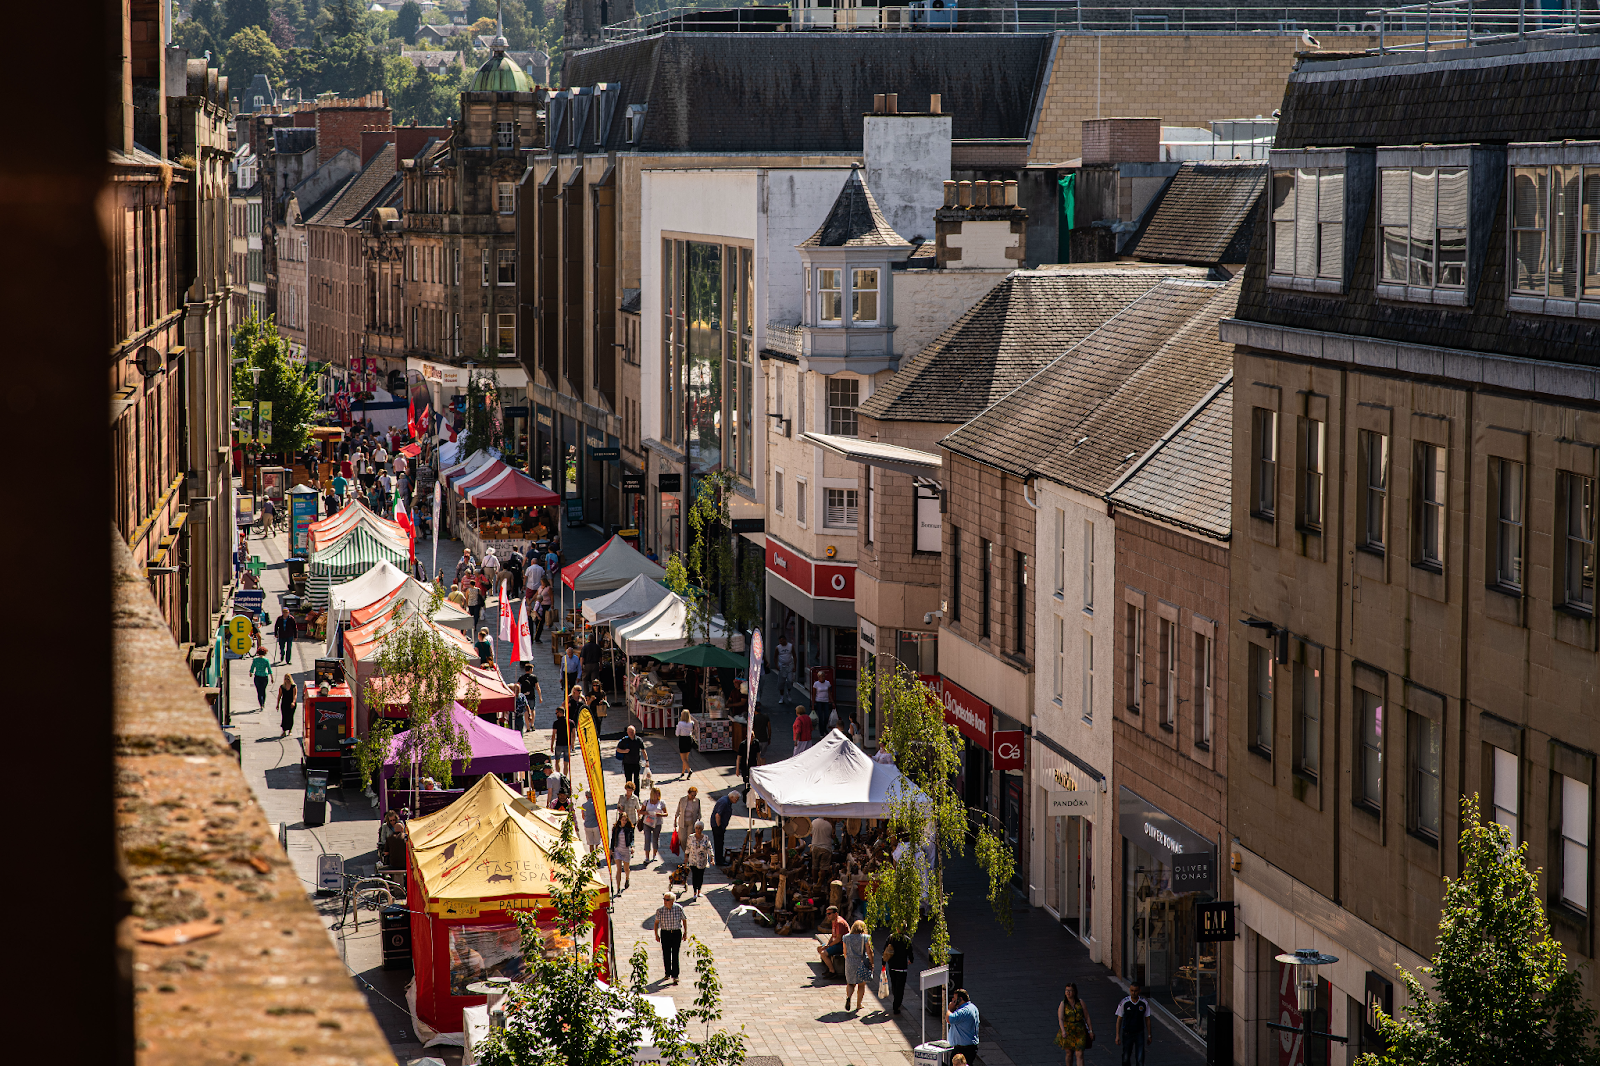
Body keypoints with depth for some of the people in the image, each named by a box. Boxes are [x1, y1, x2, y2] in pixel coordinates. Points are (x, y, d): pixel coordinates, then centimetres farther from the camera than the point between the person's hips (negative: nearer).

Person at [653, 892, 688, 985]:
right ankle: (668, 973, 26)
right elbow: (656, 922, 3)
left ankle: (675, 976, -4)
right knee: (666, 954, 6)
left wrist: (685, 932, 2)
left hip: (676, 933, -1)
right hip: (665, 933, 1)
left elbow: (684, 920, 5)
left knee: (675, 955, -6)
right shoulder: (660, 910, -7)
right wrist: (656, 934, 0)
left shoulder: (679, 908, -8)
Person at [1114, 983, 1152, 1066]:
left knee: (1140, 1059, -8)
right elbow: (1119, 1019, -2)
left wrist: (1149, 1035, 6)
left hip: (1140, 1034, 0)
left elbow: (1147, 1019, 4)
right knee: (1126, 1059, 8)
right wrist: (1117, 1035, -3)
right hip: (1127, 1033, 0)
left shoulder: (1144, 1003, -7)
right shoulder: (1124, 1002, -10)